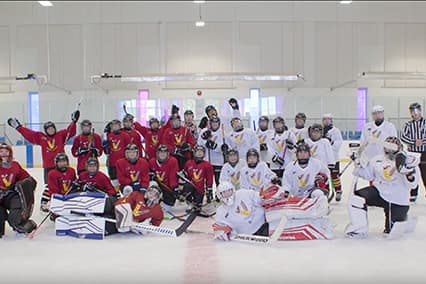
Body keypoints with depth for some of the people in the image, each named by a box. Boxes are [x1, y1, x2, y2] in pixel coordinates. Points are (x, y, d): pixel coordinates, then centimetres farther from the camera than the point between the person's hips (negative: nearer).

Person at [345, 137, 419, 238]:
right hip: (380, 192, 3)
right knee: (356, 198, -22)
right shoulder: (377, 160, 1)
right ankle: (359, 230, -8)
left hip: (398, 200, -3)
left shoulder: (406, 161, -10)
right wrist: (358, 165, -8)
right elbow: (367, 175, 5)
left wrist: (410, 176, -34)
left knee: (391, 230, 4)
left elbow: (410, 184, -12)